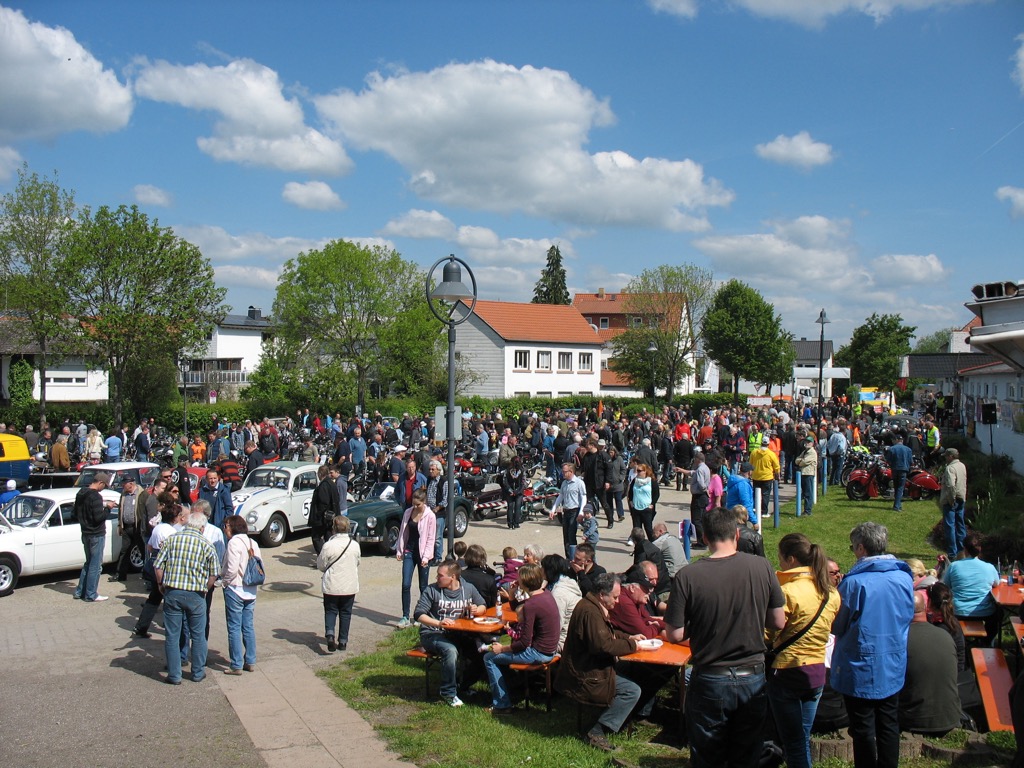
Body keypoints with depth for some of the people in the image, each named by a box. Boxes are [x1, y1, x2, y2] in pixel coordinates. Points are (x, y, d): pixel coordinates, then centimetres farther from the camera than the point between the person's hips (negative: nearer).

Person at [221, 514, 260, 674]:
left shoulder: (234, 542, -15)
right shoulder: (252, 543, 8)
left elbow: (232, 569, -20)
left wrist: (224, 581, -4)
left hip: (234, 590, -7)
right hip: (251, 591, 7)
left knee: (234, 629, 0)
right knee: (249, 627, 13)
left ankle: (236, 665, 4)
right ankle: (250, 662, 18)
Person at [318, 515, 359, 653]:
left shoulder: (328, 546, -15)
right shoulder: (355, 545, -4)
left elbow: (321, 566, -5)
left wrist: (318, 558, 15)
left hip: (332, 586, -2)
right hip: (350, 586, 2)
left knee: (330, 611, 10)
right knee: (345, 613, 13)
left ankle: (329, 634, -13)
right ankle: (342, 641, 15)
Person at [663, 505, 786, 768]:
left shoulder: (687, 576, -16)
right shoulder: (761, 567, -11)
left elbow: (675, 635, -12)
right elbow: (778, 622, -2)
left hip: (709, 682, -2)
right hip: (753, 678, 2)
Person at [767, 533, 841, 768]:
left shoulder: (788, 592, -21)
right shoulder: (831, 593, 0)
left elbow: (768, 636, -18)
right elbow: (832, 630, 10)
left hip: (788, 671, -7)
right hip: (818, 671, 7)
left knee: (793, 742, 6)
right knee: (804, 738, 20)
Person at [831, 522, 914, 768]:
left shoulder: (854, 582, -21)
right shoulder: (905, 577, -4)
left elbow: (837, 627, -13)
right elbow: (909, 616, 9)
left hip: (861, 669, -5)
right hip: (893, 668, 5)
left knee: (863, 730, 7)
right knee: (889, 726, 17)